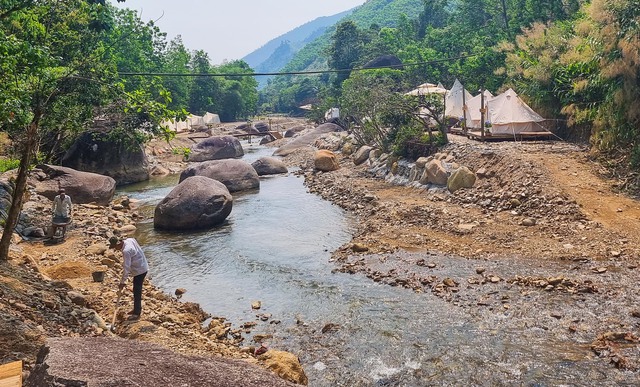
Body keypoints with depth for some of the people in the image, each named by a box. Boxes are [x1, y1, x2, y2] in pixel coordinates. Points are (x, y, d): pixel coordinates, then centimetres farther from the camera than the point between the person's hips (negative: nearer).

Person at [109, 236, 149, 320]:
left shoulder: (126, 251, -28)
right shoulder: (130, 239, -3)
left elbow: (126, 268, -25)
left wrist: (122, 282, -18)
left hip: (139, 270, -10)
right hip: (142, 267, 10)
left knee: (137, 291, -1)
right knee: (137, 290, 20)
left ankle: (137, 313, 9)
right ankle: (137, 309, 32)